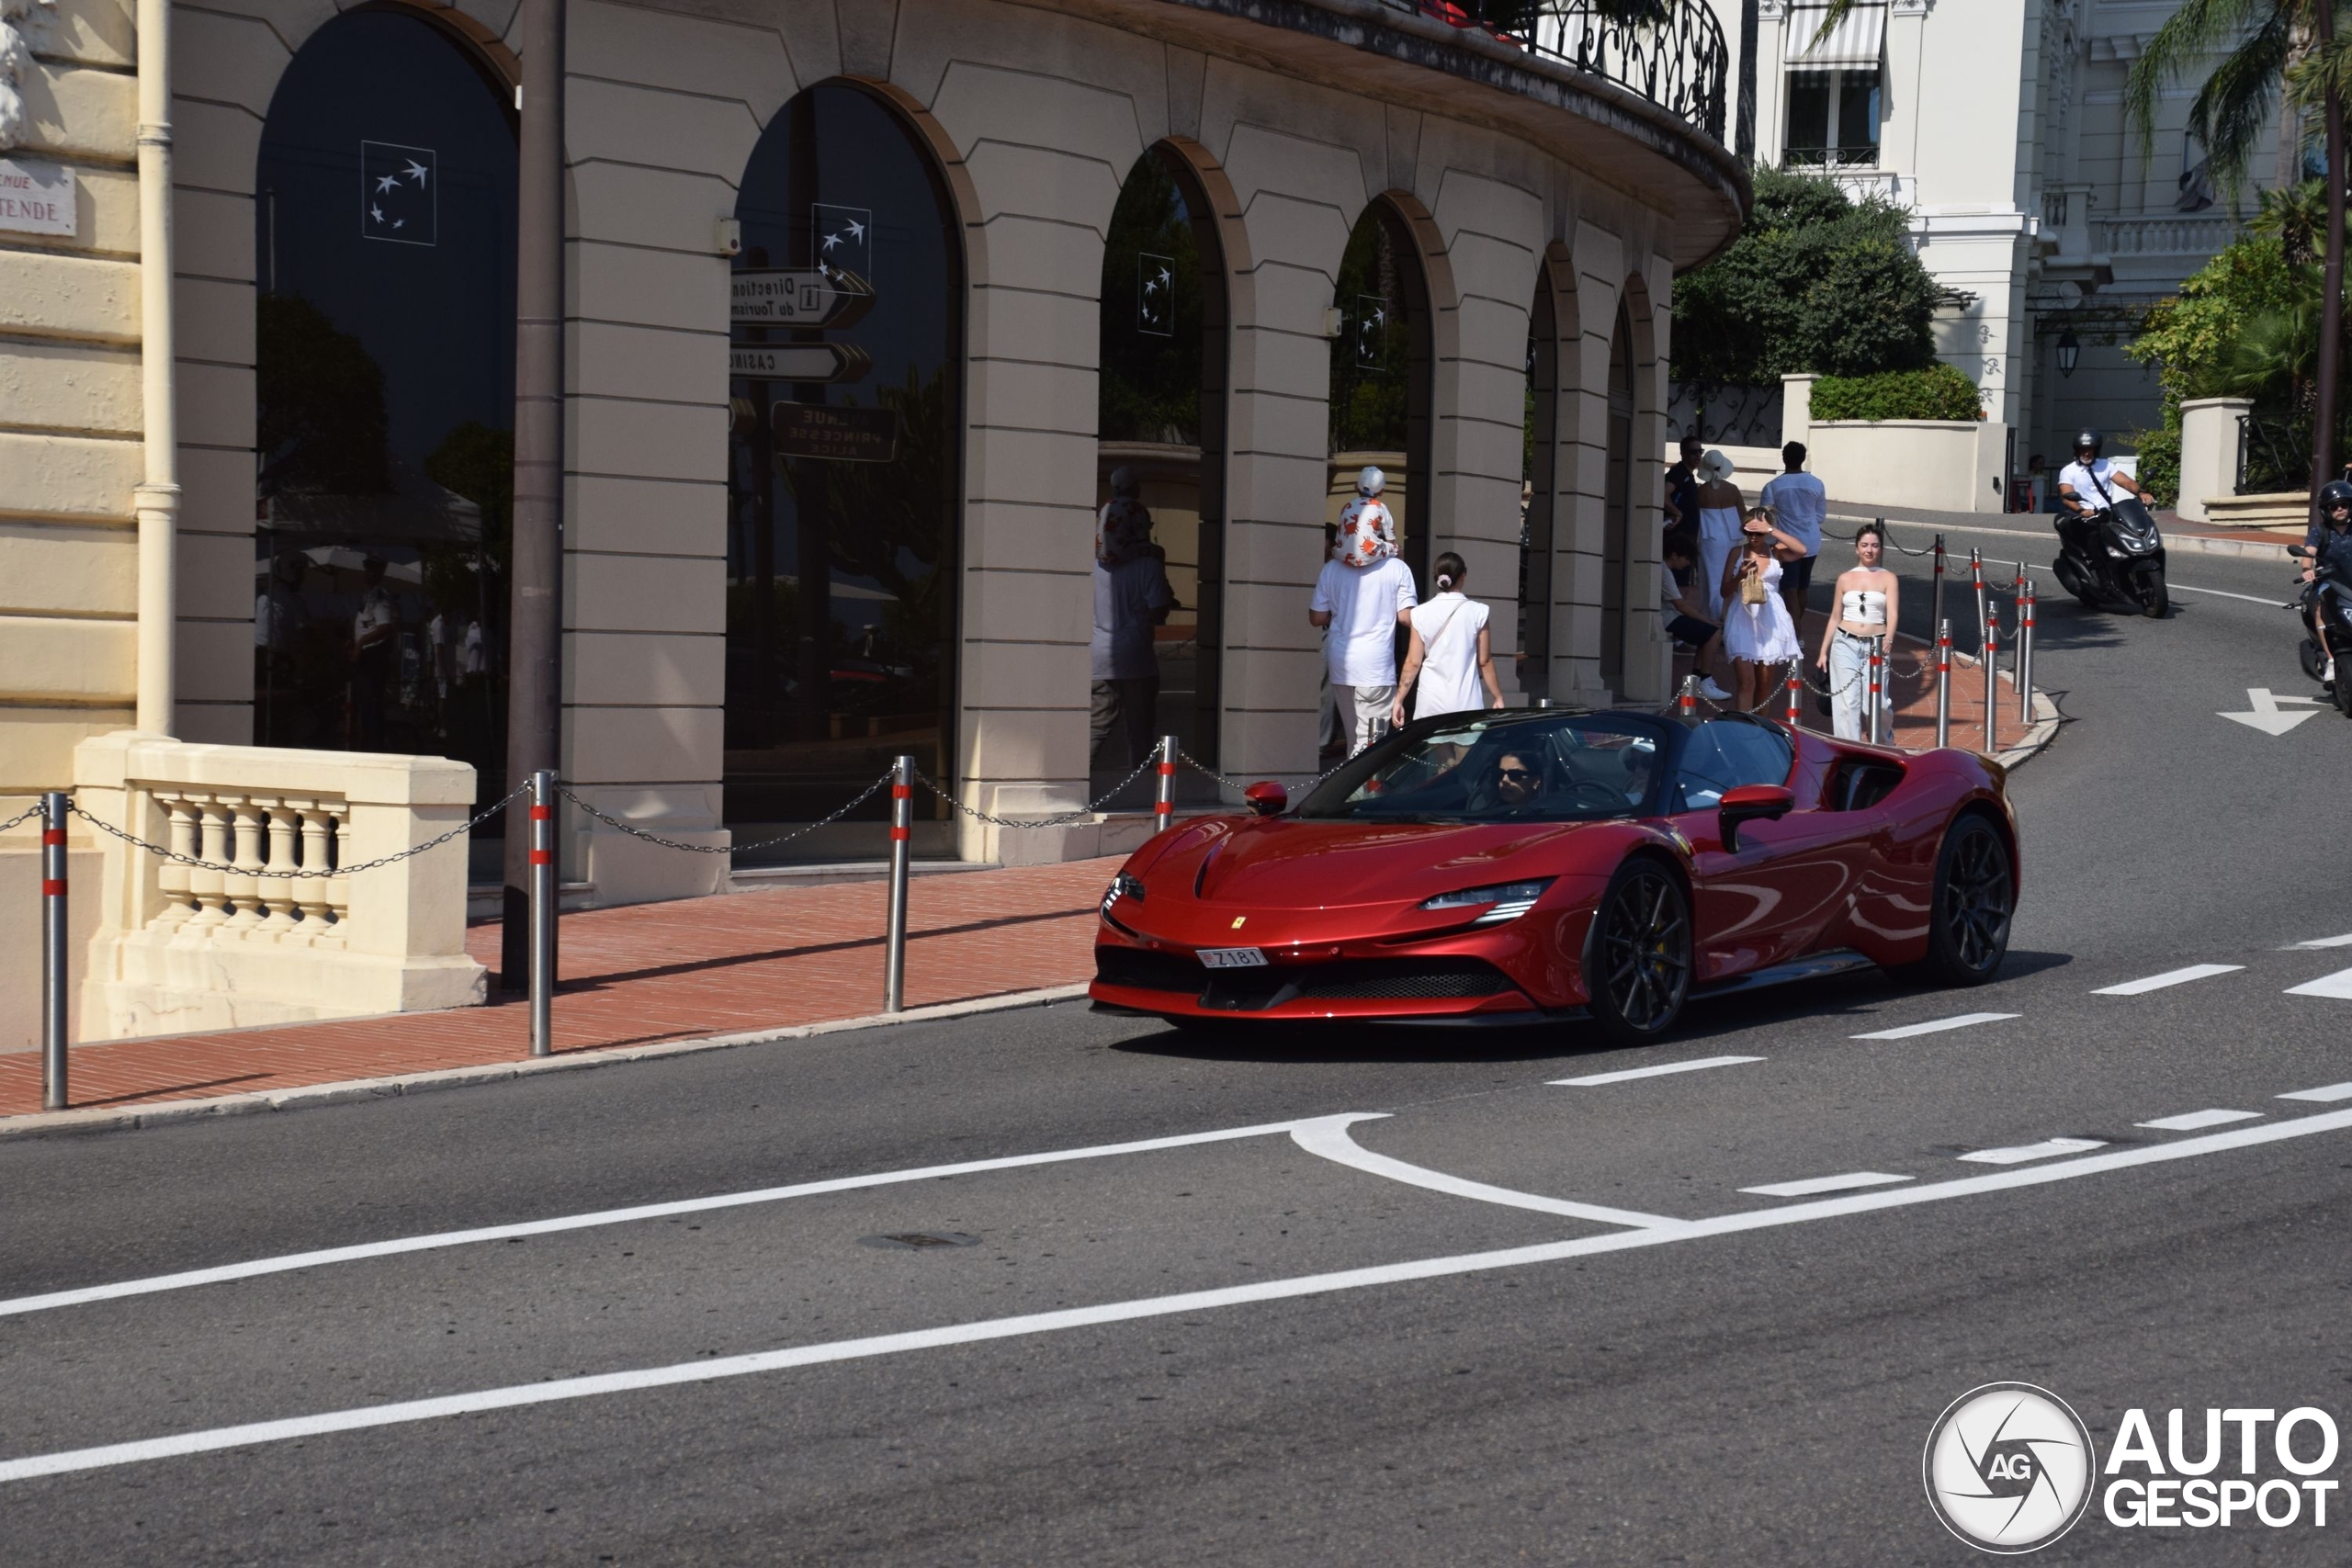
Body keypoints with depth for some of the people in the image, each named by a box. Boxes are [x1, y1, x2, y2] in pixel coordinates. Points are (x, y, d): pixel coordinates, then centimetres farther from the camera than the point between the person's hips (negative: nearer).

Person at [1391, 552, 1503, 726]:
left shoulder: (1421, 613, 1)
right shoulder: (1477, 612, -3)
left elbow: (1413, 662, 2)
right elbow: (1484, 661, 2)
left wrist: (1399, 699, 9)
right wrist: (1498, 697, 11)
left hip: (1431, 700, 2)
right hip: (1466, 701, -2)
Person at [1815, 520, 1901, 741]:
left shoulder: (1888, 578, 5)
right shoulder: (1845, 579, 11)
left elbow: (1893, 614, -7)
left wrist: (1888, 640, -26)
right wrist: (1824, 651, 12)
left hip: (1876, 646, -2)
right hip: (1845, 644, 2)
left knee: (1876, 702, -6)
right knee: (1847, 702, -4)